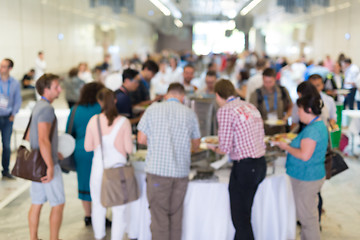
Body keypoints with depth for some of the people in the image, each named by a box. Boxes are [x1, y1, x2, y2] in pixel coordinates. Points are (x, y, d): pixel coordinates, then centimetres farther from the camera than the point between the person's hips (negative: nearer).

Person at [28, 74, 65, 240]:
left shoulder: (38, 106, 12)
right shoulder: (47, 109, -18)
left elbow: (30, 136, 20)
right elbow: (43, 140, -25)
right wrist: (50, 167, -23)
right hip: (46, 163, -9)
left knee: (37, 203, 15)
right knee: (58, 204, 2)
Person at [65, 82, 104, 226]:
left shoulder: (75, 110, 4)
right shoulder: (102, 109, -8)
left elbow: (69, 132, 9)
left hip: (81, 151, 4)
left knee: (84, 181, 14)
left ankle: (87, 216, 23)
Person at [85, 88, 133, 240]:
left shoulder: (93, 120, -5)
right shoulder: (124, 122, -11)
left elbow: (88, 147, 0)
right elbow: (129, 149, -10)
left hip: (99, 168, 2)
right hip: (118, 168, -2)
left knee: (98, 206, 19)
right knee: (119, 209, 8)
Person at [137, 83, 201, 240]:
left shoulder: (152, 110, 0)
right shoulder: (190, 114, 4)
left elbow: (141, 139, 0)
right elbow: (196, 145, 14)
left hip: (157, 170, -2)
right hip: (181, 171, 2)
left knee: (159, 215, 4)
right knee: (176, 215, 14)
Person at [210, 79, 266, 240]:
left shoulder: (225, 111, -11)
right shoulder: (250, 106, 12)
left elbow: (225, 149, -15)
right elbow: (259, 138, 13)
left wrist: (214, 149, 7)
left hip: (244, 167, -8)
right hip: (261, 164, 8)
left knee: (240, 218, 2)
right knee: (244, 212, 20)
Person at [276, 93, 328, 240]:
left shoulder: (312, 129, -24)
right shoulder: (319, 125, 10)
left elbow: (304, 155, -30)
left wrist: (287, 147, -17)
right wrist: (291, 142, 12)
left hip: (306, 179, -11)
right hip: (312, 176, 11)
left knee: (306, 216, 1)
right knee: (310, 214, 21)